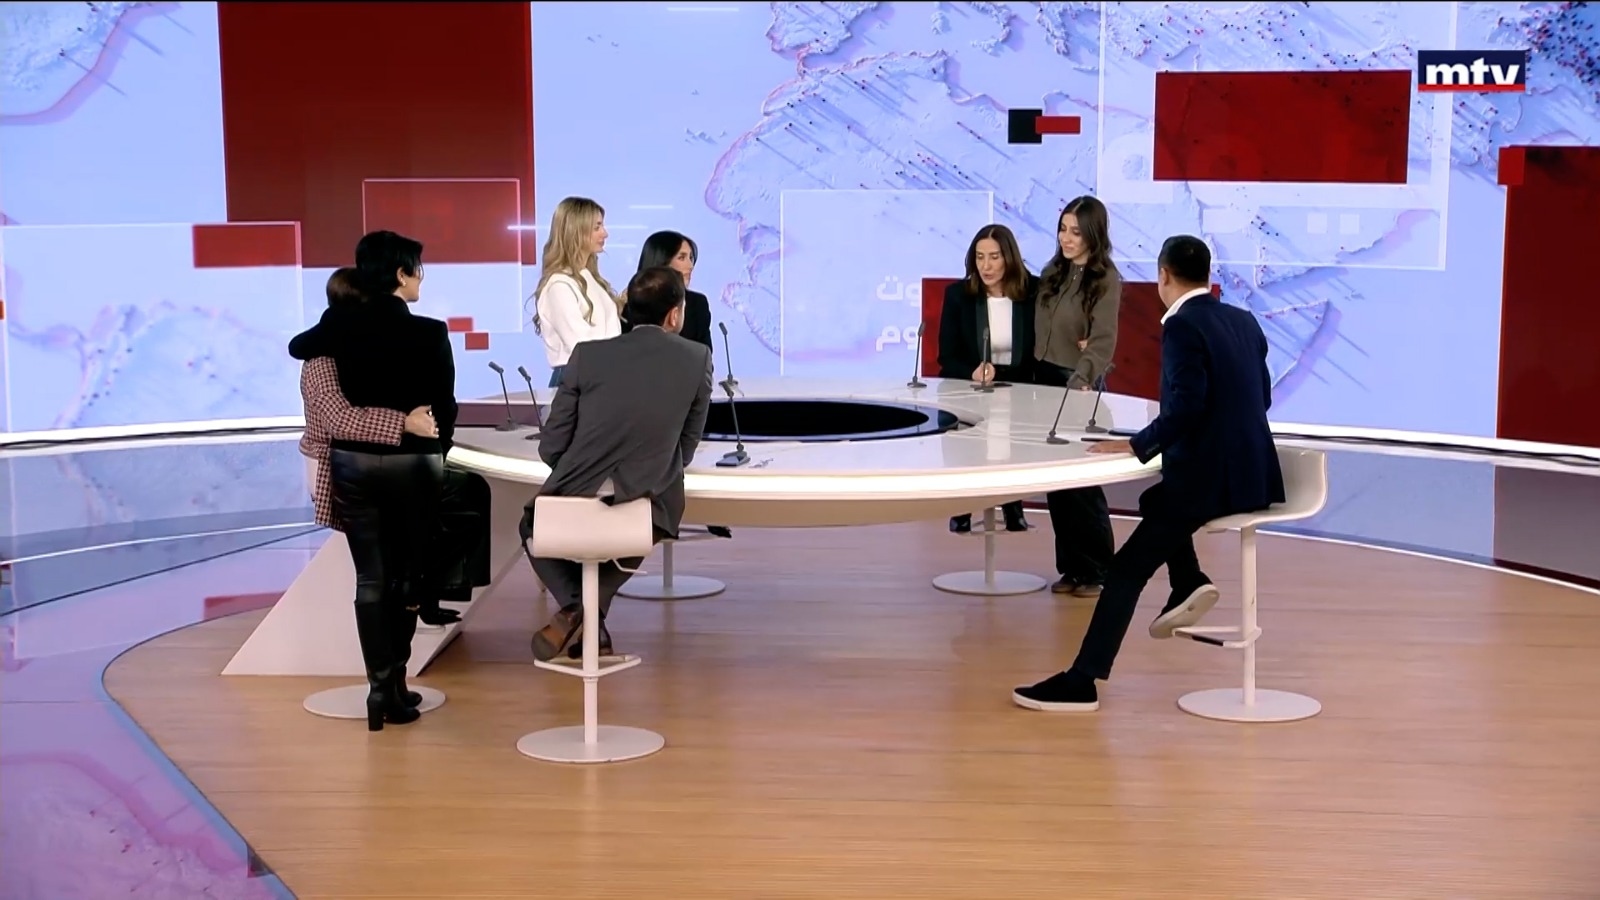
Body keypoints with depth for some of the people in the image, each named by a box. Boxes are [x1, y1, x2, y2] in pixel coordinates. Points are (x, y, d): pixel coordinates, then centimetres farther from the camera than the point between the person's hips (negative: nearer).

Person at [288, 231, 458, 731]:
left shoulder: (341, 325, -4)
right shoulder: (429, 333, -13)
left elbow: (297, 348, 18)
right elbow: (445, 406, -5)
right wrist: (436, 452, 12)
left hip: (352, 461, 3)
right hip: (412, 462, -3)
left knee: (370, 579, 7)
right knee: (408, 575, 11)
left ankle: (382, 689, 4)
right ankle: (394, 687, 15)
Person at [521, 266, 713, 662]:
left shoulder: (588, 355, -5)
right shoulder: (698, 359, -3)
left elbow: (551, 447, -1)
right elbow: (686, 448, 5)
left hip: (576, 506, -1)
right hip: (649, 516, 1)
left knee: (533, 524, 34)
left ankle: (574, 606, 8)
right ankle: (590, 617, 24)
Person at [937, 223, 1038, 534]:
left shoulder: (1034, 292, -3)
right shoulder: (957, 294, -3)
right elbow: (947, 357, -2)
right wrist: (974, 373, -24)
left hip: (1017, 391, 0)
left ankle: (1012, 500, 4)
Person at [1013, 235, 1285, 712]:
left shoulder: (1181, 326, -13)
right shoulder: (1244, 321, 11)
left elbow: (1186, 405, -23)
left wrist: (1138, 445, -13)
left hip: (1211, 478, -8)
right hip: (1254, 473, 8)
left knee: (1128, 568, -1)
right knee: (1158, 501, 34)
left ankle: (1082, 682, 0)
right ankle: (1188, 583, 19)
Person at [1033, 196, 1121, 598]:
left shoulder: (1106, 279, -9)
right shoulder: (1052, 273, 10)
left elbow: (1103, 342, -16)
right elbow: (1039, 330, 13)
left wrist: (1079, 381, -28)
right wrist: (1039, 375, -4)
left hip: (1079, 385, -6)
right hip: (1044, 379, 6)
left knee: (1081, 481, -2)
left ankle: (1098, 570, 8)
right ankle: (1071, 567, 15)